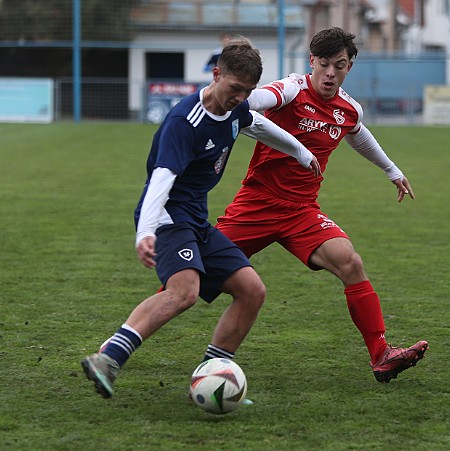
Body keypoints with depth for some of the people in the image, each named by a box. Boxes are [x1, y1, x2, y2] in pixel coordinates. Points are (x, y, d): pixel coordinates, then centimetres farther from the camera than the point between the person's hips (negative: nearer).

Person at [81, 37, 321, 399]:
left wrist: (302, 154, 44)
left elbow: (259, 125, 30)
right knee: (185, 290, -34)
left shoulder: (236, 109, 6)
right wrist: (145, 232, -46)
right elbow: (162, 178, -32)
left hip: (197, 221, 9)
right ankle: (107, 361, -44)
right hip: (168, 216, -9)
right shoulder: (184, 121, -21)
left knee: (252, 290, 3)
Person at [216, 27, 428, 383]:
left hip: (302, 211, 4)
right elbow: (259, 98, -37)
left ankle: (381, 356, -15)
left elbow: (359, 136, 30)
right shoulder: (294, 90, -13)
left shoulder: (350, 110, 5)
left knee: (350, 264, -19)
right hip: (256, 203, -4)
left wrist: (392, 170, 43)